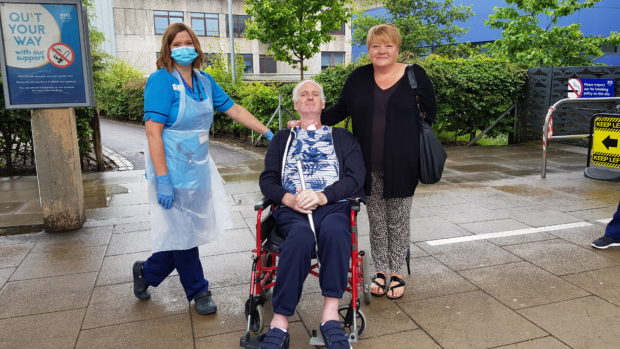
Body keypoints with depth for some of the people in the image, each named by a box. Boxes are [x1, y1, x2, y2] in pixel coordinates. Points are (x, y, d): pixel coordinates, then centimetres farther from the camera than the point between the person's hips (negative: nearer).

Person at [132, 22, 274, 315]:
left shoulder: (204, 81, 7)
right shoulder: (161, 81, -13)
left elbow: (234, 110, 12)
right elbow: (153, 132, -19)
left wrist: (268, 133, 8)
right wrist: (162, 179, -23)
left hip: (199, 167, 7)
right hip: (174, 170, -7)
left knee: (189, 231, 15)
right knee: (182, 233, 7)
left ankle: (146, 271, 38)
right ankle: (198, 291, 26)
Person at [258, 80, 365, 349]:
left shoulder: (342, 137, 22)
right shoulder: (282, 138, 26)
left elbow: (355, 177, 6)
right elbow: (267, 180, 14)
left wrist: (322, 196, -12)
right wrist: (289, 199, -9)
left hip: (333, 205, 0)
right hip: (292, 208, 0)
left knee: (334, 230, -37)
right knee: (301, 236, -36)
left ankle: (330, 316, -31)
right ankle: (280, 323, -31)